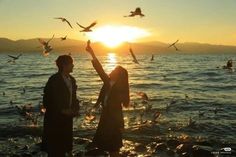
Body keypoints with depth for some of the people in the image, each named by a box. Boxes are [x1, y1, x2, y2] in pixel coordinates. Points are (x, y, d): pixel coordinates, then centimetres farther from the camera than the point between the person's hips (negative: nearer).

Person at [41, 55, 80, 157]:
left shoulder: (72, 80, 7)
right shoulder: (54, 80, -15)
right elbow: (47, 101, -15)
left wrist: (76, 108, -2)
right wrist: (62, 110, -19)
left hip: (67, 118, 7)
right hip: (54, 119, -6)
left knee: (66, 145, 14)